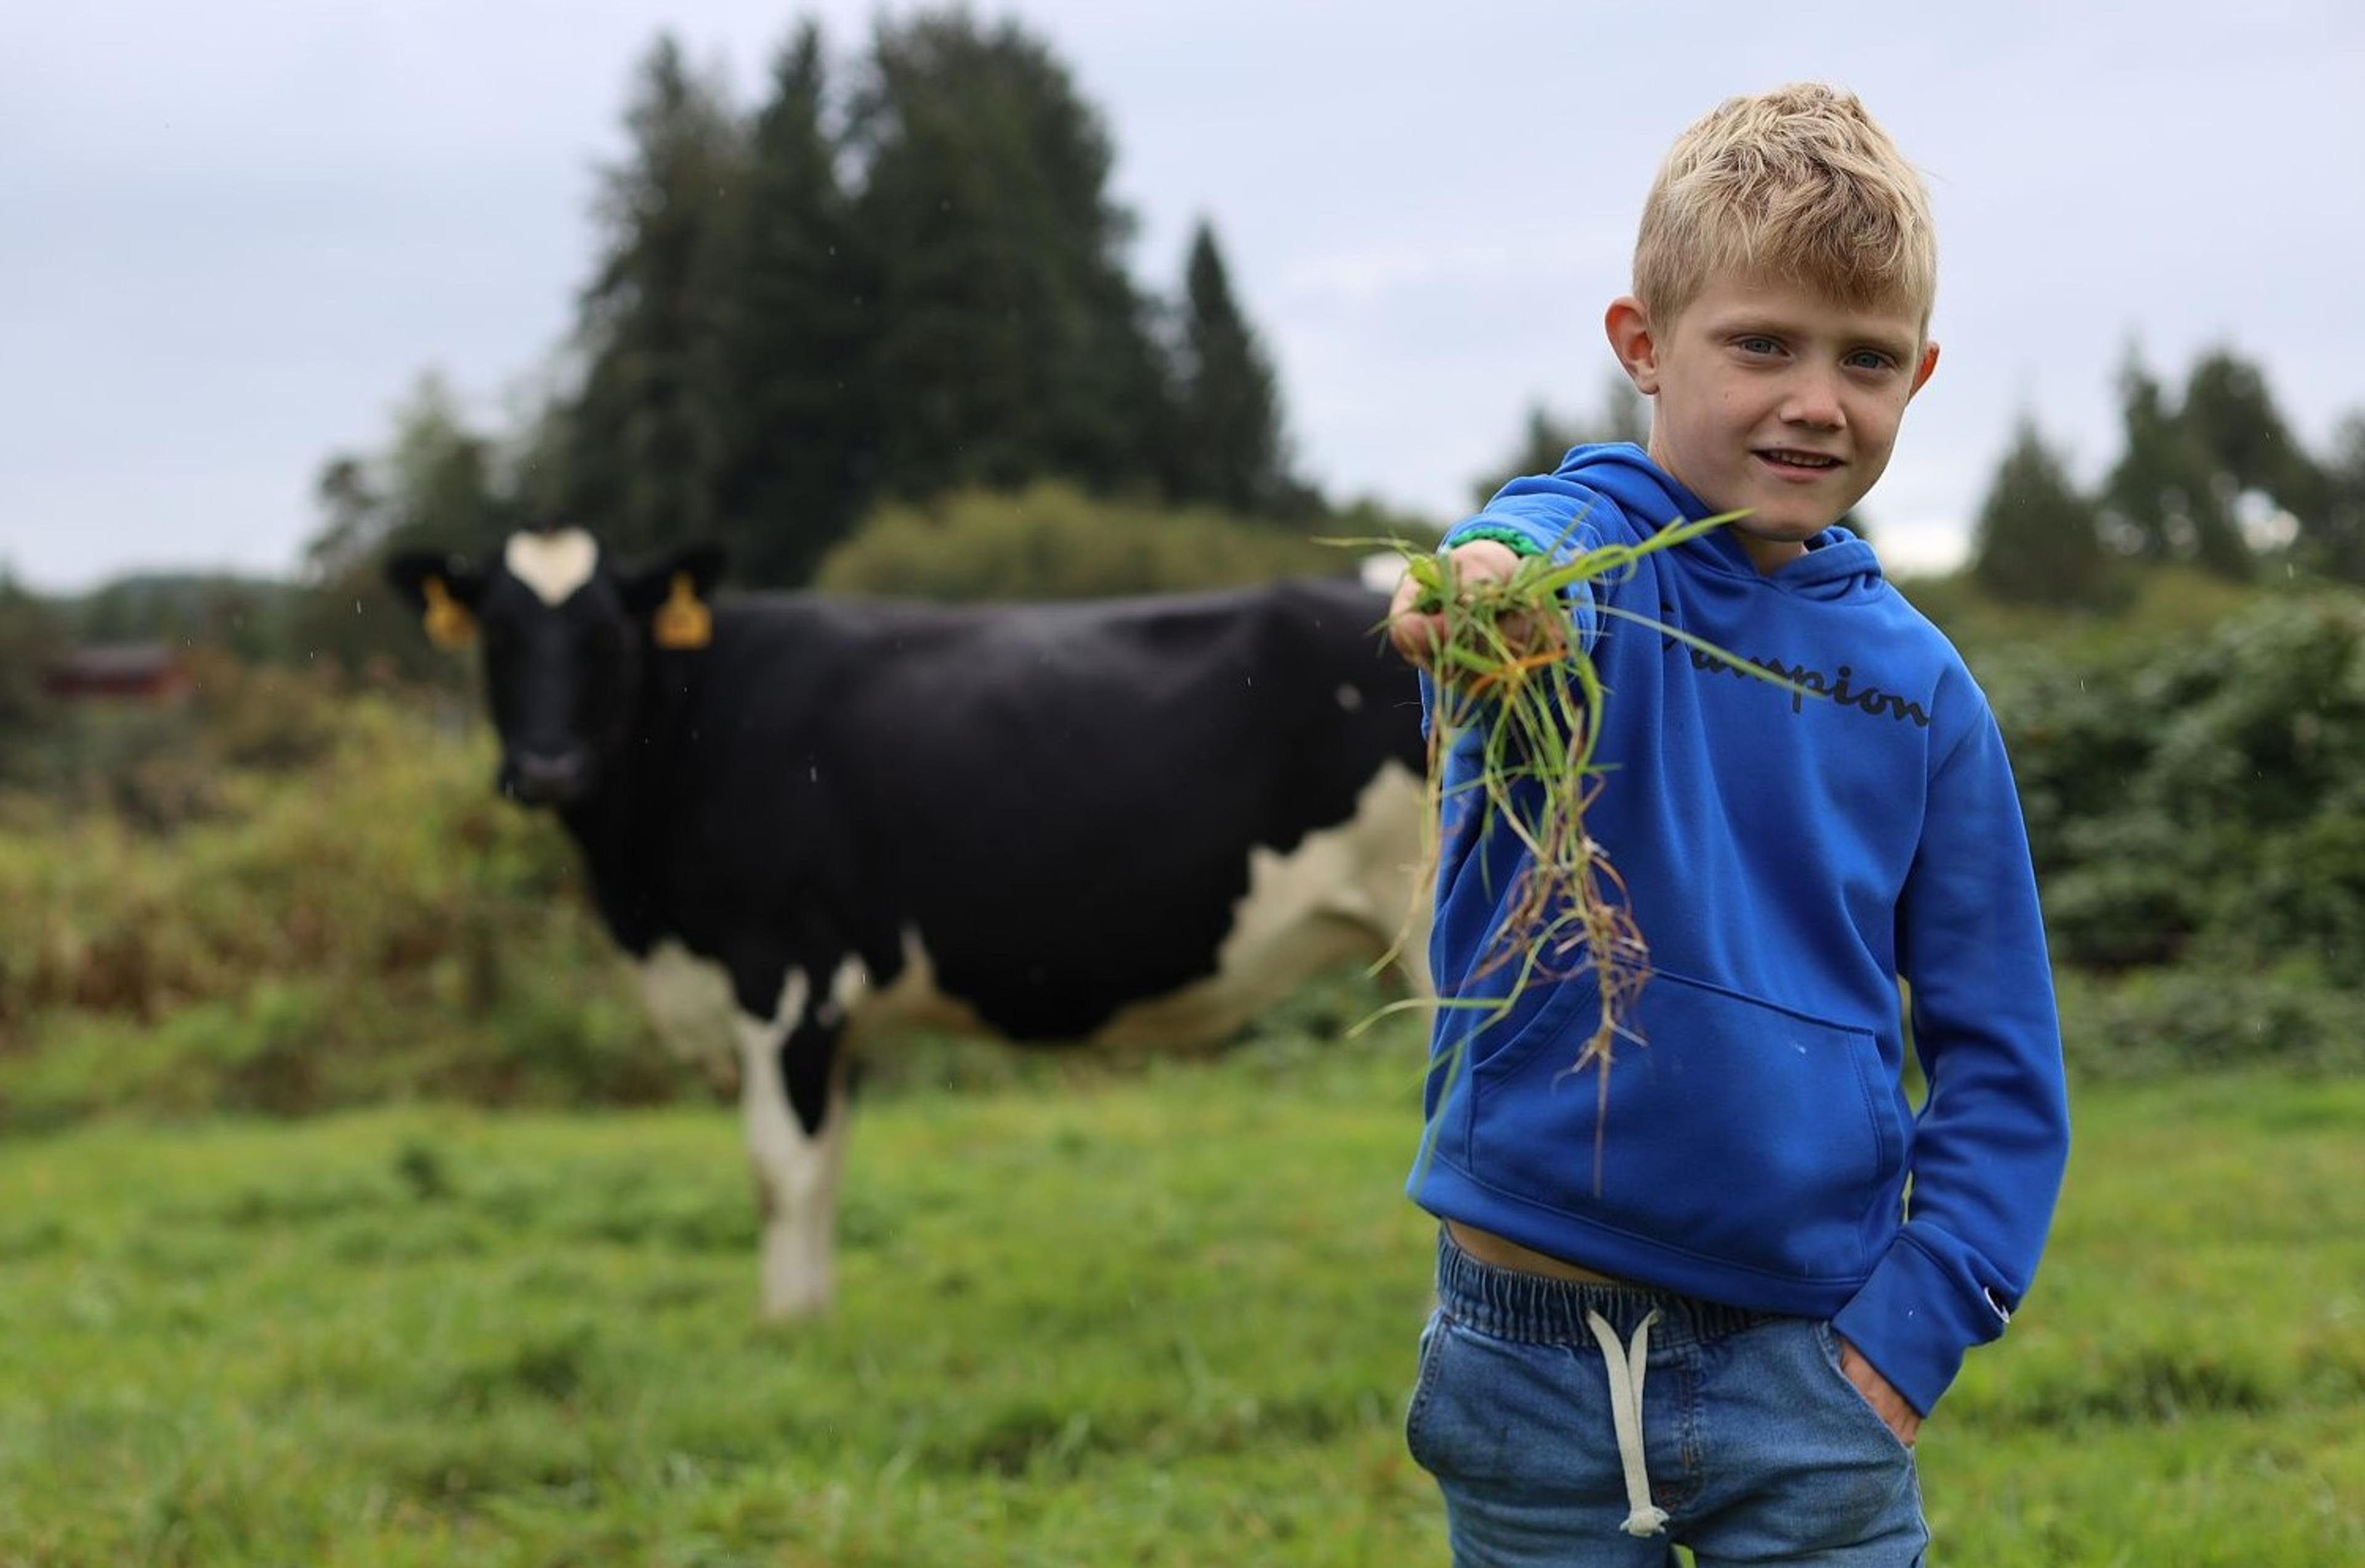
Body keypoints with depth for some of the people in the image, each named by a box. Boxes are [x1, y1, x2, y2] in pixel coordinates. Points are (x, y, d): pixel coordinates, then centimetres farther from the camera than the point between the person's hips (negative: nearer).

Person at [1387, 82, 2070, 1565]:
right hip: (1532, 1364, -2)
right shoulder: (1580, 545, -5)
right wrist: (1486, 594, -55)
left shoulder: (1917, 680, 3)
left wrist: (1913, 1330, -4)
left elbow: (2000, 1061, 8)